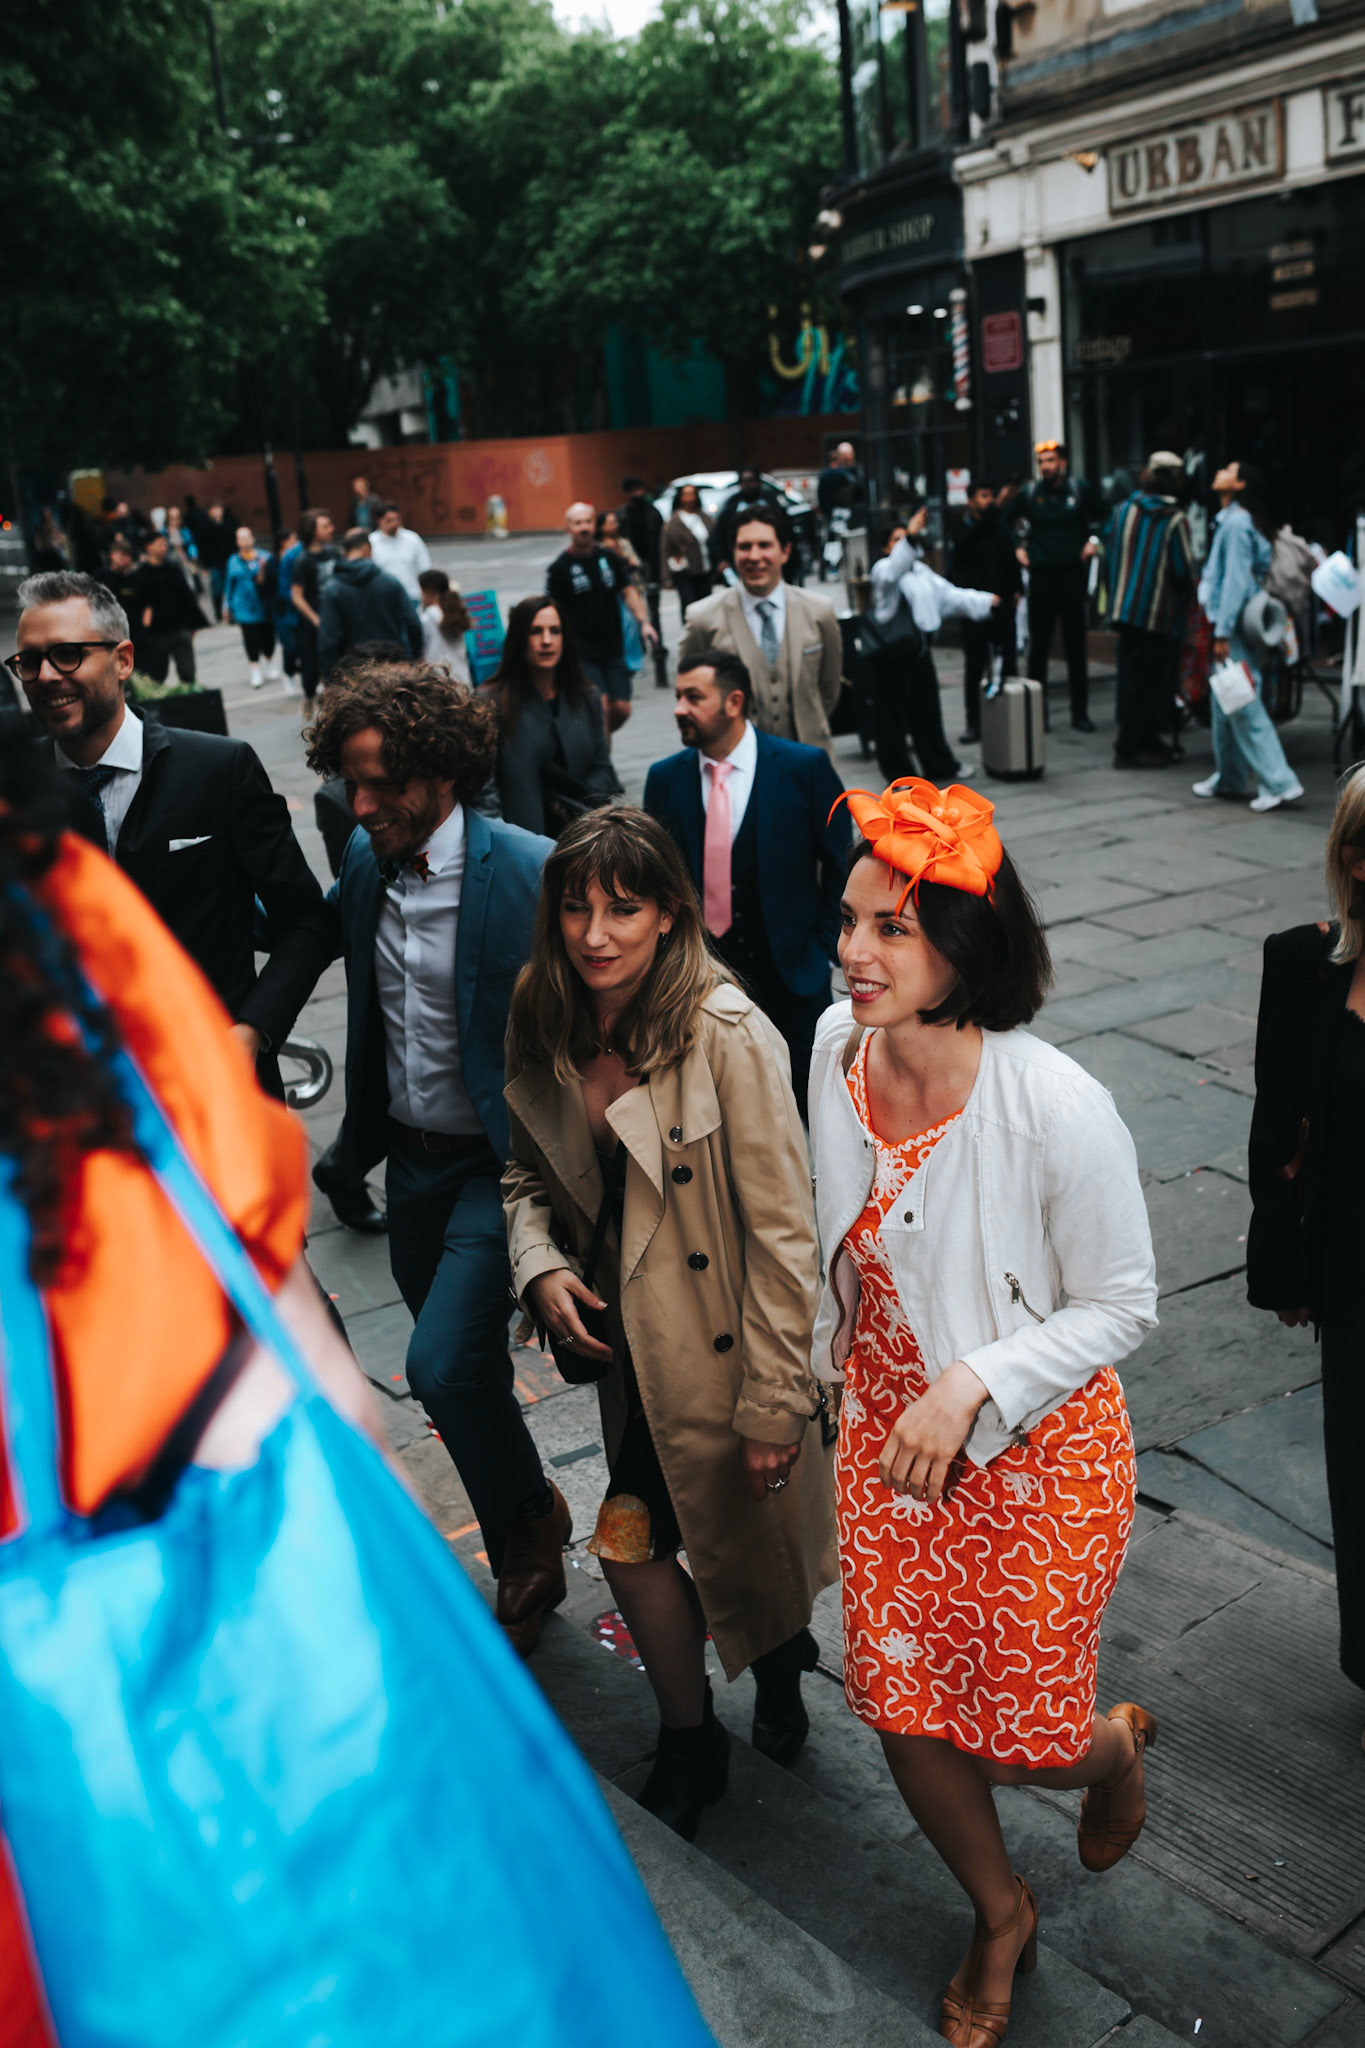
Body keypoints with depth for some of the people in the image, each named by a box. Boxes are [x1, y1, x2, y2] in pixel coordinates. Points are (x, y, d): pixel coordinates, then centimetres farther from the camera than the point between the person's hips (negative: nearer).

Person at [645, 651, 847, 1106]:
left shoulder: (805, 767, -7)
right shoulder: (664, 778, 1)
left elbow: (839, 863, 1)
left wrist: (823, 948, -2)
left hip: (791, 971, -2)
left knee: (807, 1098, 8)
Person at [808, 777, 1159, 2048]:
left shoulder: (1055, 1106, -28)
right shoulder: (839, 1046, -11)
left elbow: (1119, 1307, -15)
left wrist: (969, 1388, -24)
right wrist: (814, 1380, 15)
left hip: (1033, 1449, -5)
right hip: (886, 1428, 5)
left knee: (1019, 1737, 8)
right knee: (901, 1709, 14)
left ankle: (1114, 1747, 48)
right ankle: (1001, 1917, 45)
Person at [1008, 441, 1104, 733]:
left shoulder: (1079, 489, 3)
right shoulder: (1028, 493, 3)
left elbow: (1101, 517, 18)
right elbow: (1005, 522, 17)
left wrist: (1093, 540, 2)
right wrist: (1017, 548, 7)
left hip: (1073, 576, 0)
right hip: (1040, 577, 0)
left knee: (1076, 647, 2)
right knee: (1038, 648, 1)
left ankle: (1080, 713, 7)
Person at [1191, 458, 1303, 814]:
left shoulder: (1237, 523, -13)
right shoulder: (1229, 520, 16)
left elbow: (1236, 581, -19)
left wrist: (1223, 633, -20)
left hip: (1237, 626, -10)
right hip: (1229, 624, 10)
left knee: (1244, 707, -10)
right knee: (1224, 705, 15)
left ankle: (1280, 783, -9)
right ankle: (1229, 778, 24)